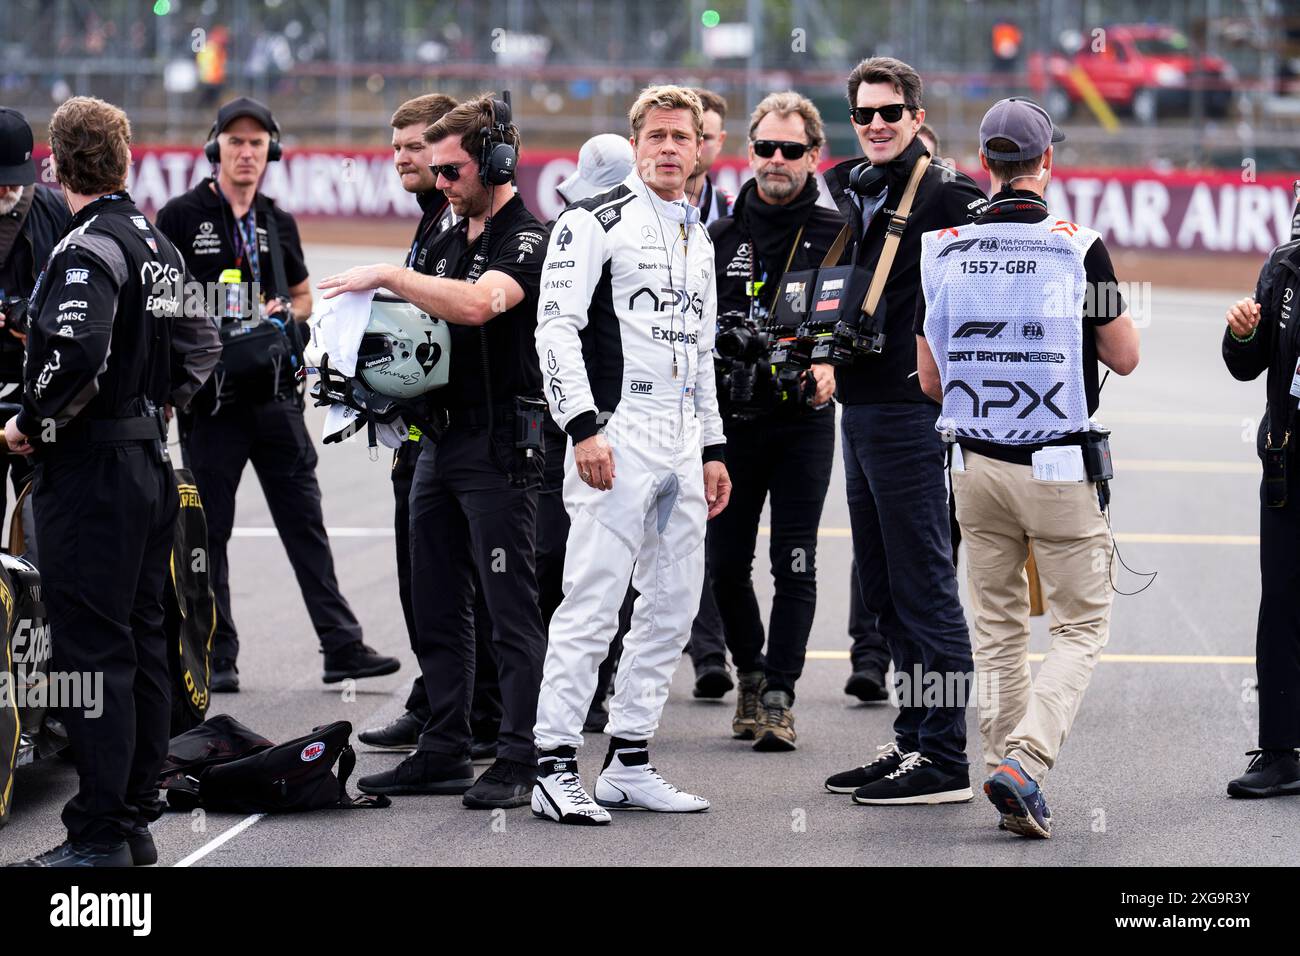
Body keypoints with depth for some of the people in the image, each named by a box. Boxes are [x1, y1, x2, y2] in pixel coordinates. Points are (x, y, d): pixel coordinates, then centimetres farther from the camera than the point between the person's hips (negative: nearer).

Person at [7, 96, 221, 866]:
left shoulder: (88, 249, -16)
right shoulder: (158, 245, 12)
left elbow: (77, 354, -30)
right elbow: (202, 343, 22)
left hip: (94, 468, -9)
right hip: (151, 459, 9)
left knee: (92, 651, -7)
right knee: (142, 643, 13)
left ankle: (100, 837, -6)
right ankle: (138, 820, 20)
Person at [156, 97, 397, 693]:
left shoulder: (278, 224, 14)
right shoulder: (182, 217, -2)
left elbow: (303, 296, 23)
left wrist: (285, 313, 1)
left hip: (274, 392, 4)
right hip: (210, 396, -4)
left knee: (305, 521, 4)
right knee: (210, 531, 2)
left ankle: (341, 646, 5)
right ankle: (218, 658, 9)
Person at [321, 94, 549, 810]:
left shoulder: (528, 241, -10)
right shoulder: (447, 242, 17)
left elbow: (478, 304, -29)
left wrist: (388, 276, -22)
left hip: (501, 446, -9)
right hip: (443, 440, 9)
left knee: (511, 610, -6)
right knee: (438, 610, 11)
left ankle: (518, 763, -4)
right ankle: (444, 752, 16)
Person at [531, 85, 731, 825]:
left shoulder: (698, 241, 19)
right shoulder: (596, 223, -5)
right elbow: (556, 327, -12)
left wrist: (713, 449, 20)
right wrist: (584, 426, -19)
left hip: (682, 446, 8)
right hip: (616, 434, -8)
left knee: (675, 606, 8)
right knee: (593, 604, -12)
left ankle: (630, 763, 15)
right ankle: (556, 768, -10)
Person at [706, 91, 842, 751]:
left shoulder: (835, 234, 1)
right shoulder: (722, 234, 9)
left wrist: (830, 364, -19)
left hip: (802, 419, -3)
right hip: (731, 419, 3)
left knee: (794, 565, -5)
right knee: (726, 562, 5)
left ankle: (778, 696, 0)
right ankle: (750, 671, 26)